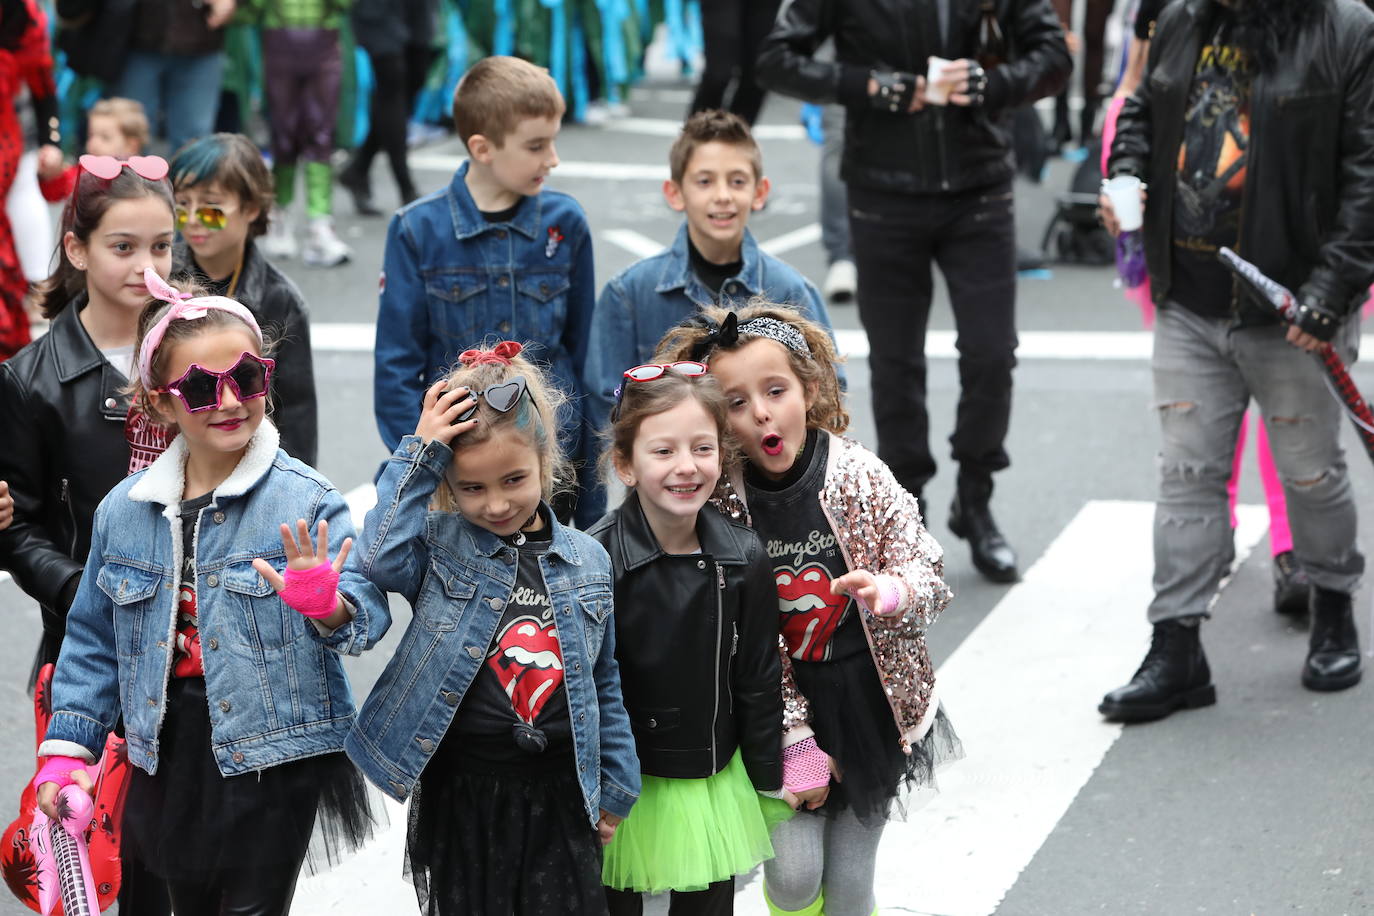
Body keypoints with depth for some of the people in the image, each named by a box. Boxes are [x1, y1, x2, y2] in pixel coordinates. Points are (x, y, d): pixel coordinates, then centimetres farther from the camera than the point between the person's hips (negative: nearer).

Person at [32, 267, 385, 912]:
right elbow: (94, 640, 11)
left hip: (273, 757, -4)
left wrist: (327, 606, -39)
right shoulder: (124, 510, 2)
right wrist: (65, 749, 8)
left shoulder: (306, 503, -11)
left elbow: (367, 617, -17)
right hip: (169, 757, 4)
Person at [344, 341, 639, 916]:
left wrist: (615, 787, 13)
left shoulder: (587, 562, 5)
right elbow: (379, 558, -26)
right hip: (458, 799, -2)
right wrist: (419, 456, -21)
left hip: (560, 799, 2)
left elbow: (605, 685, 12)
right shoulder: (438, 547, -3)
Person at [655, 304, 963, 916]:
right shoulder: (721, 505, -12)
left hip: (870, 702, 1)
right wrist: (797, 745, -12)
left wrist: (890, 592, -30)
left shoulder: (860, 476, -12)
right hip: (784, 711, 0)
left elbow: (929, 574, -6)